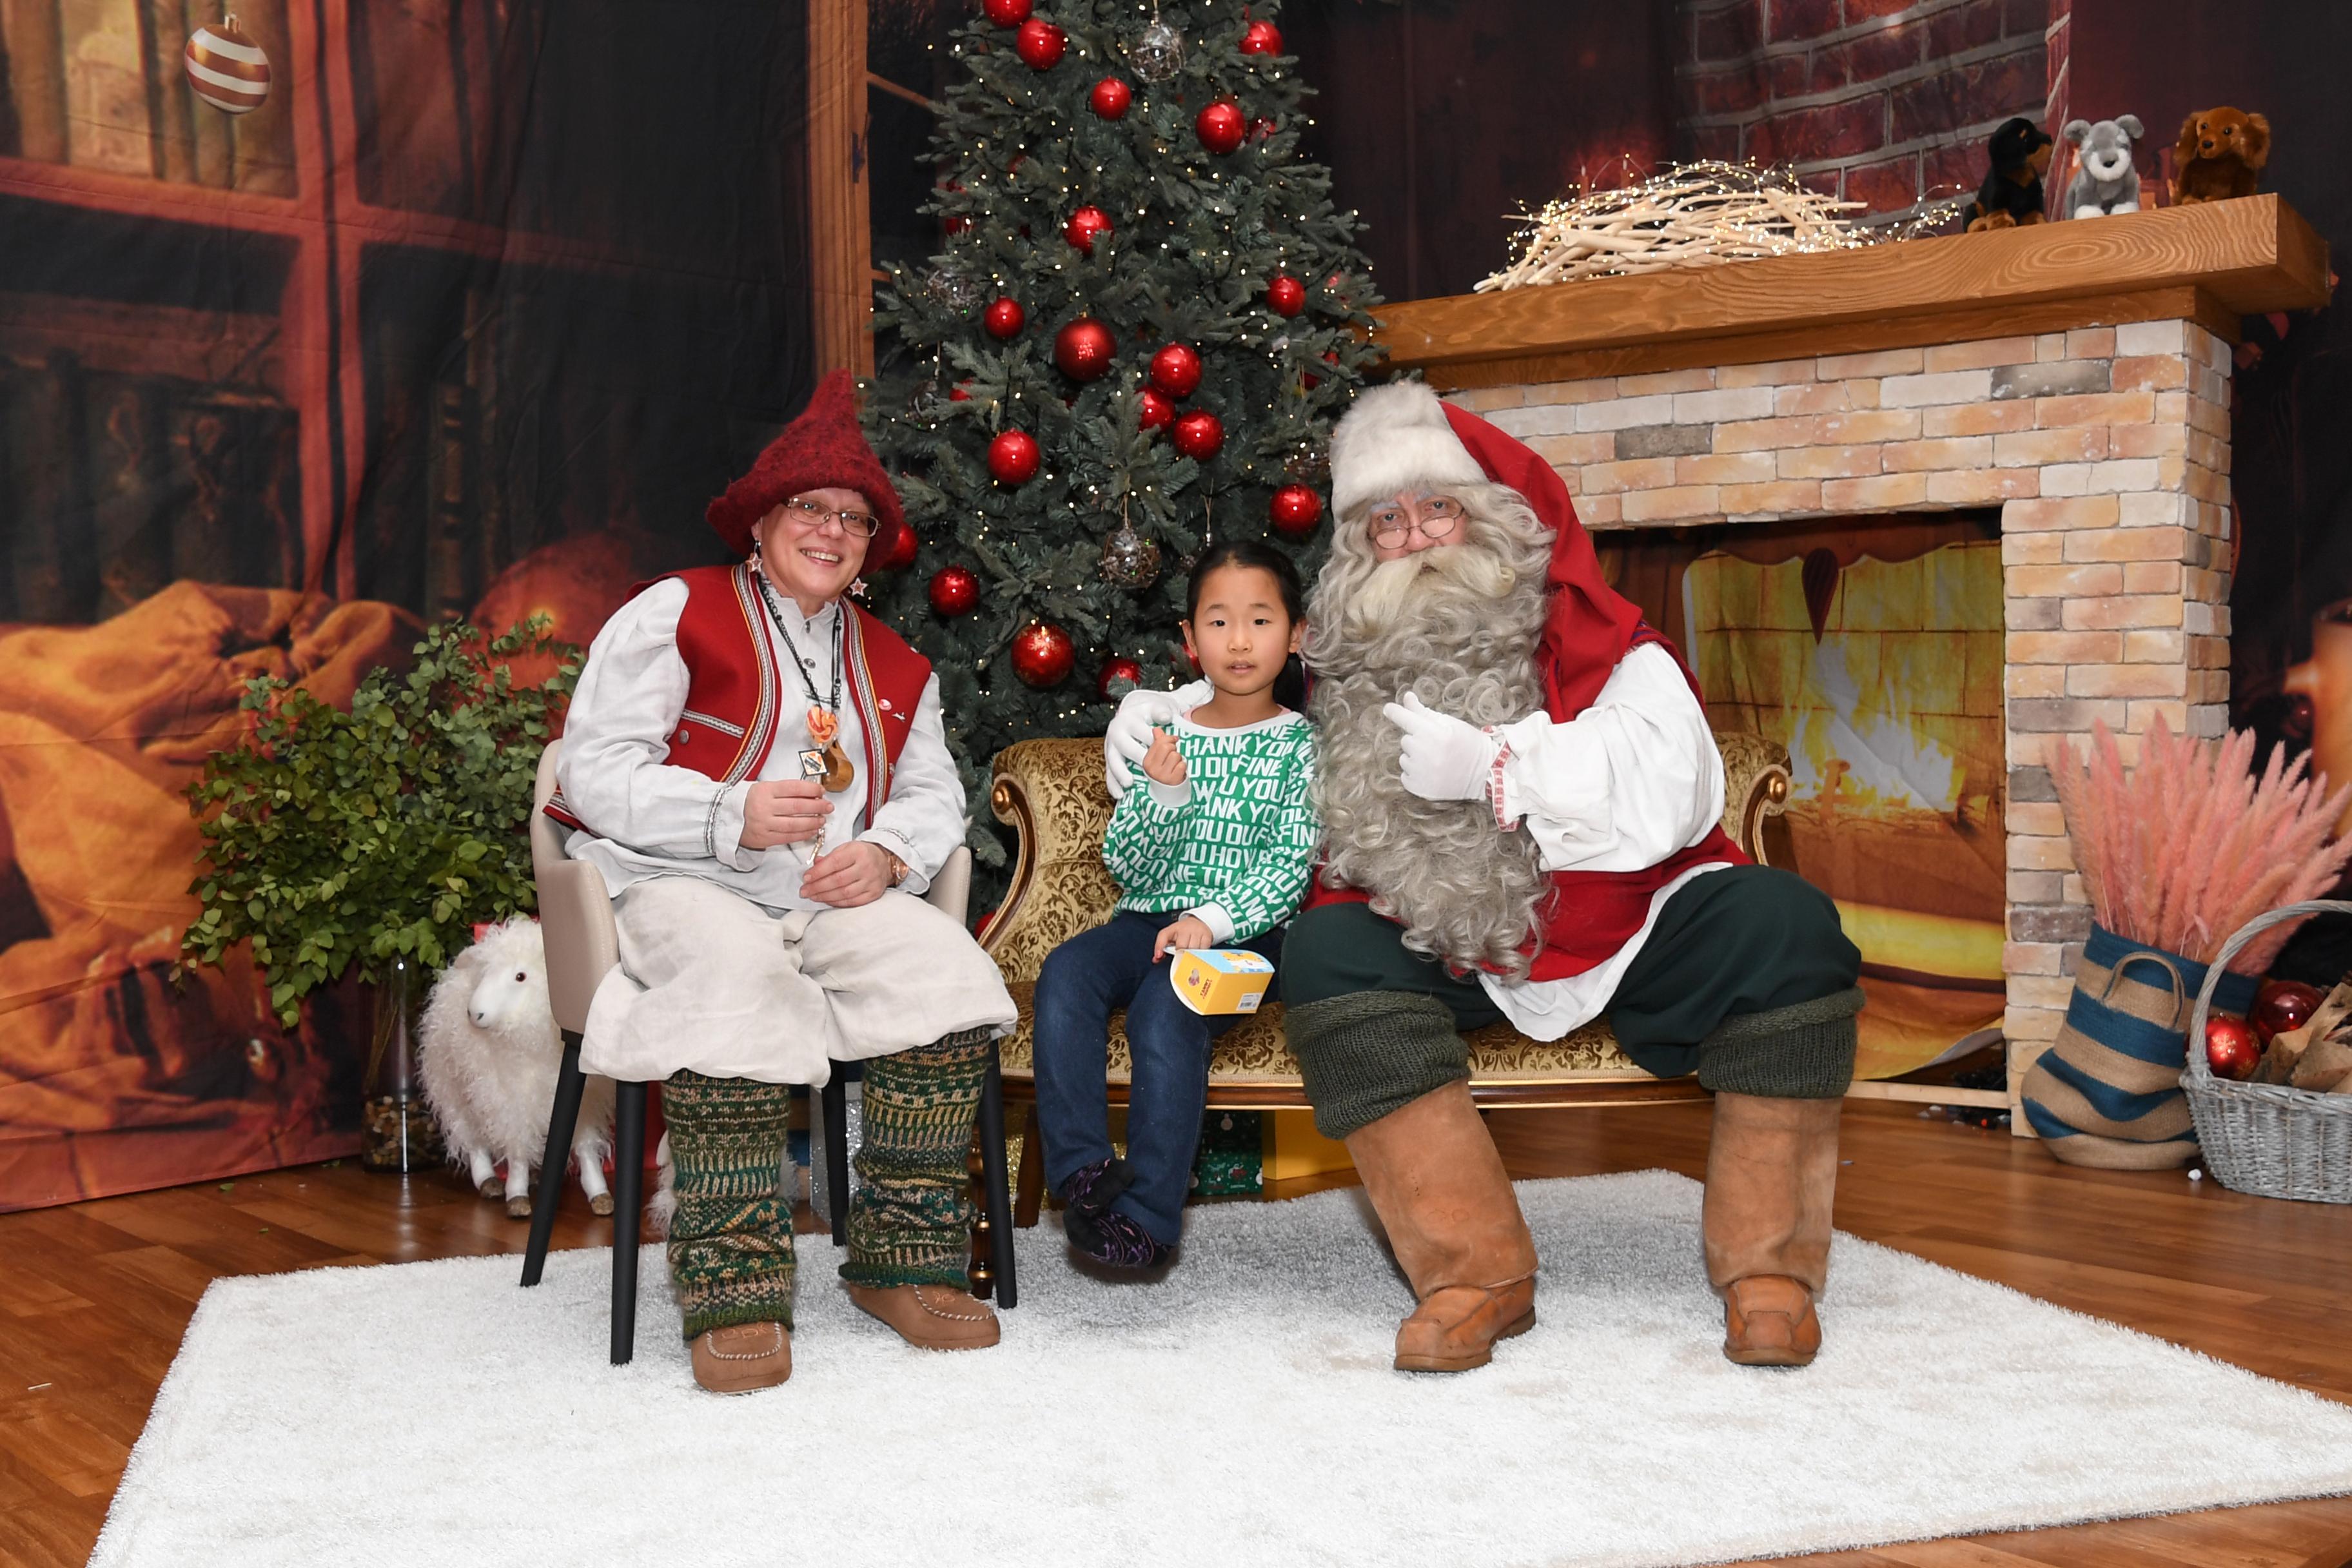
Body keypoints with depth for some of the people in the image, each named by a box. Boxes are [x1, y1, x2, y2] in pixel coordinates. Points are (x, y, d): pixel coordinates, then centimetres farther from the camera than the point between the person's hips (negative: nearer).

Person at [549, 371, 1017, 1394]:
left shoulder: (895, 666, 23)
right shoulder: (675, 612, 5)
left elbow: (935, 794, 17)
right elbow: (596, 770, -4)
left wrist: (886, 853, -7)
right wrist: (733, 817, -19)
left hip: (839, 894, 5)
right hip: (681, 886, -4)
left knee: (945, 964, -25)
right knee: (738, 978, -38)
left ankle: (903, 1260, -16)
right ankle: (735, 1291, -30)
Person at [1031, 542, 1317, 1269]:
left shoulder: (1301, 744, 3)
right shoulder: (1165, 739, 11)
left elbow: (1289, 868, -7)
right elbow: (1126, 864, 5)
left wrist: (1211, 921, -23)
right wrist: (1162, 793, -14)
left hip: (1244, 934, -4)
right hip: (1148, 920, 4)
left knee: (1165, 1001, -32)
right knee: (1065, 972, -25)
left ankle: (1148, 1210, -29)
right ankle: (1082, 1167, -28)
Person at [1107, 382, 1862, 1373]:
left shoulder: (1599, 643, 1)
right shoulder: (1344, 667, 8)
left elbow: (1673, 796, -15)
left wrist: (1492, 763, -20)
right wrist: (1148, 720, 0)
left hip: (1629, 935, -1)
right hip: (1453, 957, 1)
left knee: (1784, 925, -24)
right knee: (1325, 948, -25)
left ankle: (1765, 1263, -13)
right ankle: (1477, 1272, -25)